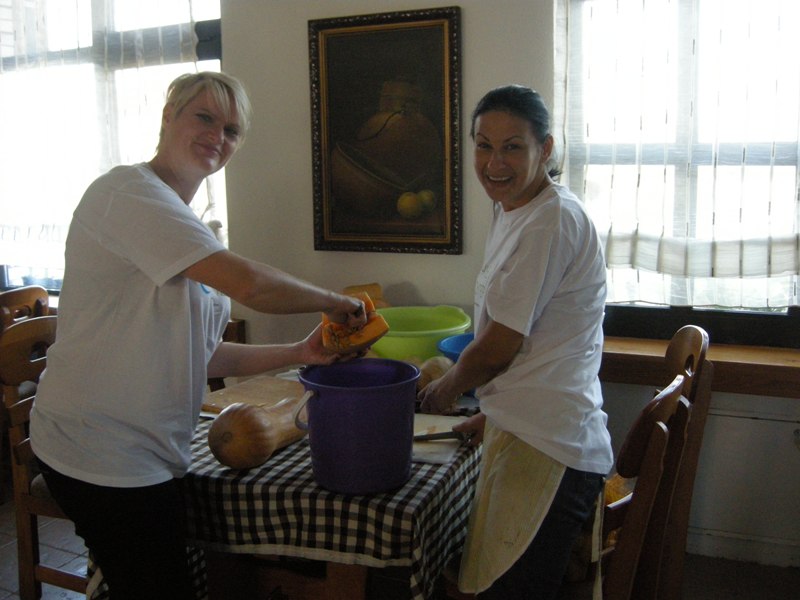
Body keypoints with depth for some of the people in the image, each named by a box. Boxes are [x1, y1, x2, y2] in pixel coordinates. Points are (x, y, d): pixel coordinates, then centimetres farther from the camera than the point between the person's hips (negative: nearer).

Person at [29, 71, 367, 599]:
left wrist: (300, 353, 2)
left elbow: (199, 353, 11)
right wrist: (333, 301, -10)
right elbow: (248, 284, -26)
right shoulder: (130, 191, -15)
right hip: (104, 452, -9)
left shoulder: (181, 223, 15)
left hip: (145, 453, 9)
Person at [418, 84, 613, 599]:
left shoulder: (553, 219, -18)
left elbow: (498, 346, -15)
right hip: (528, 431, 10)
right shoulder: (514, 211, 14)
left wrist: (445, 391, 3)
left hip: (544, 448, -10)